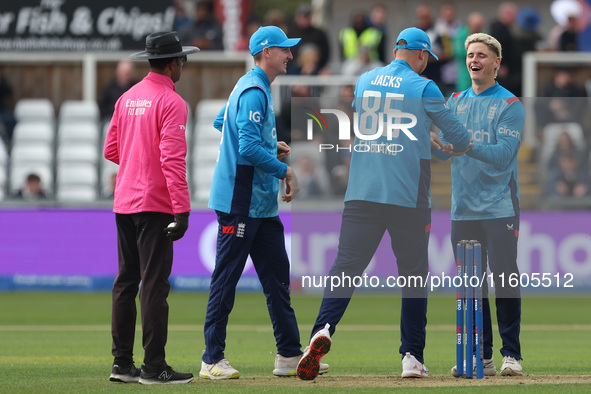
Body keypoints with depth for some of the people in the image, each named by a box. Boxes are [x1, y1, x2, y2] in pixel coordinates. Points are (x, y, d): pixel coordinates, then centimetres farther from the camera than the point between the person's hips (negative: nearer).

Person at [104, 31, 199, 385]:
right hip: (155, 204, -8)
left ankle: (122, 363, 13)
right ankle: (154, 367, -7)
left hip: (124, 203, 8)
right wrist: (182, 209, -21)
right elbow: (173, 158, -19)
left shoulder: (127, 98, 11)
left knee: (126, 281, 11)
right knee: (154, 283, -6)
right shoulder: (171, 102, -11)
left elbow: (111, 150, 15)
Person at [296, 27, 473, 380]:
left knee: (347, 264, -2)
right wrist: (469, 145, 33)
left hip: (361, 193, 3)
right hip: (408, 196, -3)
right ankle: (412, 357, 7)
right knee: (413, 273, 7)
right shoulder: (423, 88, -2)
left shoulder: (363, 82, 12)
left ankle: (324, 329, -26)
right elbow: (452, 128, 8)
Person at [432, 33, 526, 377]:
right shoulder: (455, 102, 14)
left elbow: (503, 154, -15)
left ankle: (512, 354, 1)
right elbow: (442, 150, 8)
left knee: (505, 280, -6)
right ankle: (481, 357, 11)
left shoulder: (510, 105, -3)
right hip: (463, 209, 5)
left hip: (500, 209, -5)